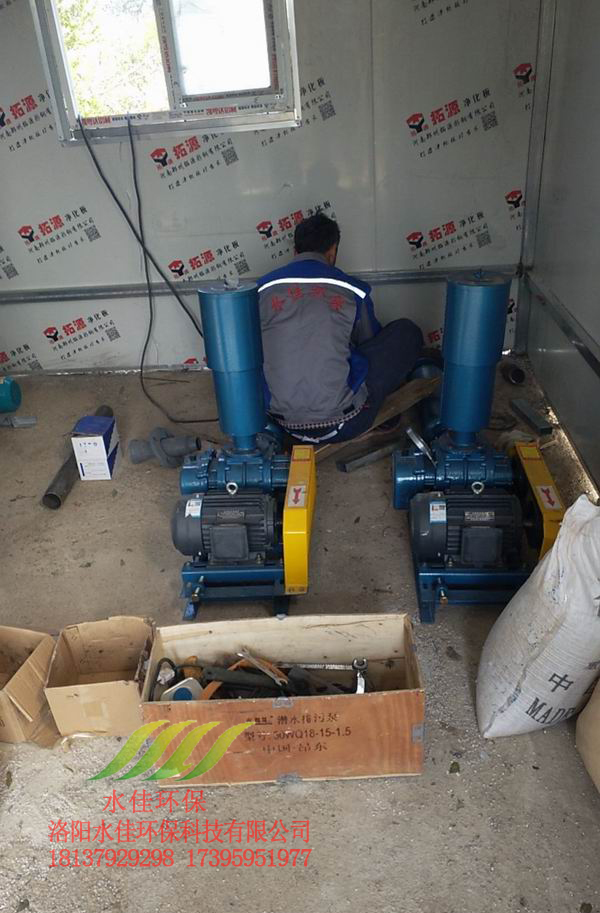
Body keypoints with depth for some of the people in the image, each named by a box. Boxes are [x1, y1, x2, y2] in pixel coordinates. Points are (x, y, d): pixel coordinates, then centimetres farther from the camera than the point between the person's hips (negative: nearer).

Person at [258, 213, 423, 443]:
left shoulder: (263, 289, 5)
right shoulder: (351, 290, 0)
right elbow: (370, 342, 20)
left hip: (285, 424, 4)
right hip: (342, 426, -3)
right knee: (407, 332, 13)